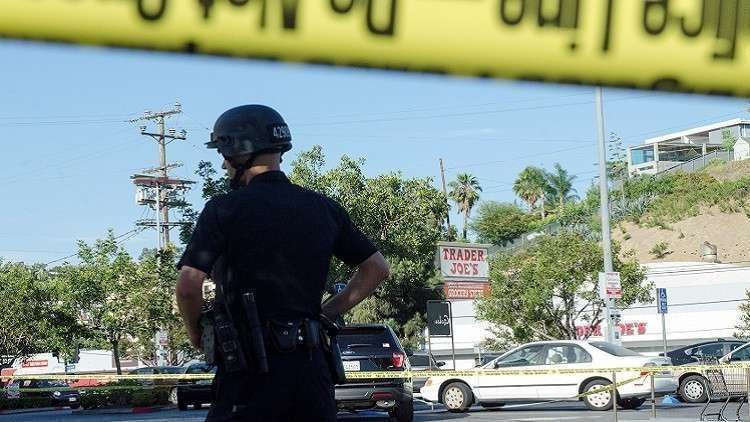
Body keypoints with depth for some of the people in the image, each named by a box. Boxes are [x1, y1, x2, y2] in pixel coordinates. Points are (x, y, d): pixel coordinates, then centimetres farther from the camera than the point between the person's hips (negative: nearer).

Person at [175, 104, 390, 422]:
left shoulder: (224, 210, -5)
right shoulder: (324, 208, 11)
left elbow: (189, 285, -13)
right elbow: (377, 268, 17)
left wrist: (197, 334, 5)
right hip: (310, 362, 5)